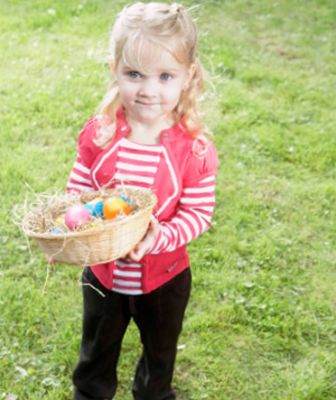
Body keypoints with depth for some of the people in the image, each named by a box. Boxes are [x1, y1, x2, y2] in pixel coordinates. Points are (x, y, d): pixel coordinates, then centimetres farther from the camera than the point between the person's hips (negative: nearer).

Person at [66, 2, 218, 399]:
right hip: (102, 272, 2)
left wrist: (160, 237, -35)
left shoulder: (194, 150, -22)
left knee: (160, 352, 27)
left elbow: (198, 213, -18)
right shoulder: (98, 133, -16)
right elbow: (77, 191, -8)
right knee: (97, 351, 27)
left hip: (164, 277, -1)